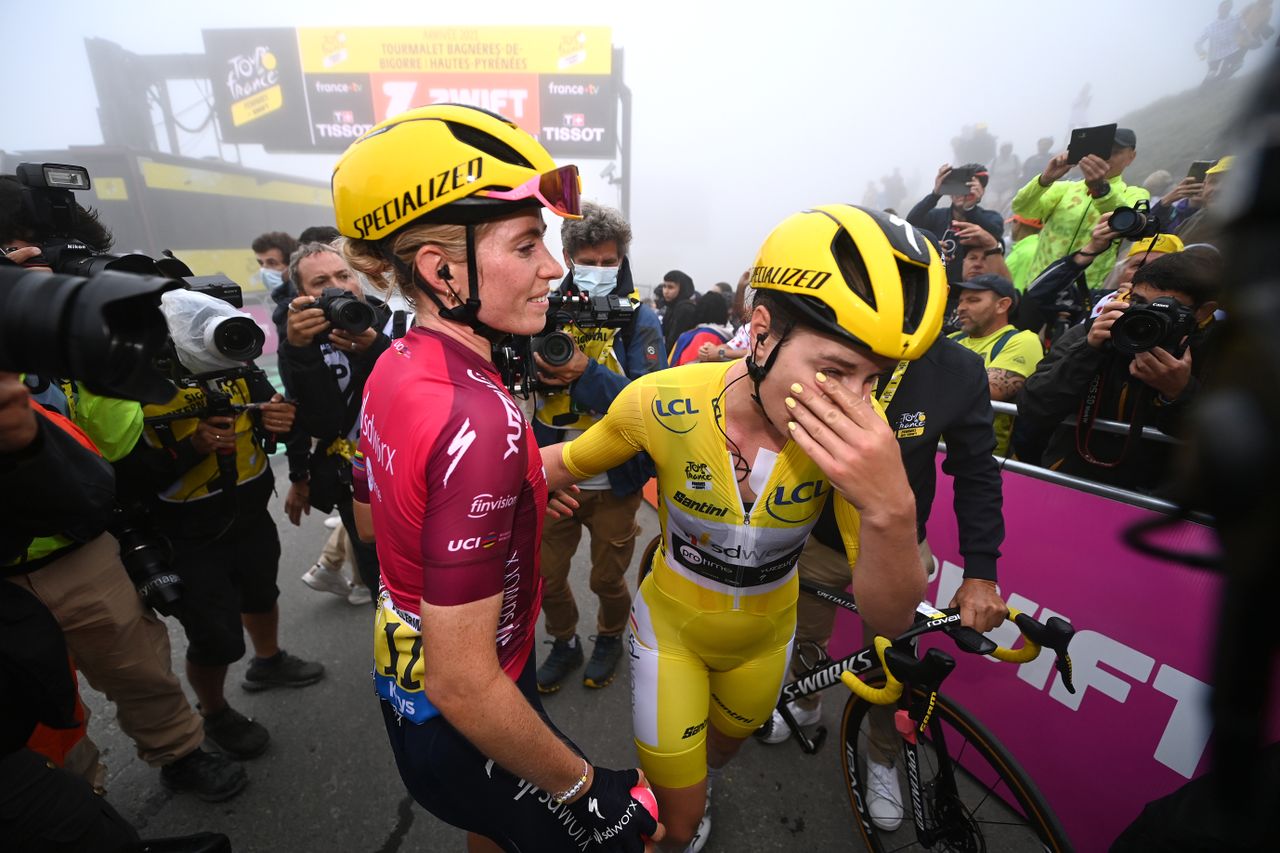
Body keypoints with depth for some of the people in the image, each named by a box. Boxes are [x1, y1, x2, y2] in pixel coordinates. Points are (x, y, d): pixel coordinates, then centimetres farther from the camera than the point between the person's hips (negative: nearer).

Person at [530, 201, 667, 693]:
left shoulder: (640, 321, -8)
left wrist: (585, 370, -32)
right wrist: (541, 370, -27)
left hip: (614, 482, -2)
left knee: (608, 578, 16)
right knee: (546, 576, 14)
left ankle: (610, 639, 48)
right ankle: (564, 643, 44)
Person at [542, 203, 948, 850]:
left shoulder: (855, 441, -25)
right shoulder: (663, 402, -30)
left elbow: (888, 618, -25)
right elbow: (564, 464, -10)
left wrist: (892, 509, -44)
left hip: (765, 635, 3)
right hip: (671, 626, -2)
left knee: (723, 747, 33)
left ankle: (696, 795, 69)